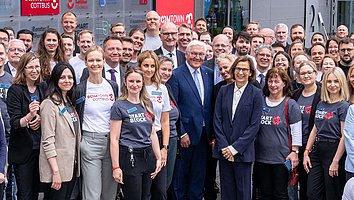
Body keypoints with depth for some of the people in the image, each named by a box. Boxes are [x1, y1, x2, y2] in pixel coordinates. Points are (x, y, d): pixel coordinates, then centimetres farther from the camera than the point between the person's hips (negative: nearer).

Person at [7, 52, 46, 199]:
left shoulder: (43, 88, 6)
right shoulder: (15, 90, -9)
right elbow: (15, 123, -14)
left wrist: (41, 119, -7)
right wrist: (30, 116, -33)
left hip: (40, 148, 5)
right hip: (22, 150, -5)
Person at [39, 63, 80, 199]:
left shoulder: (70, 103, 13)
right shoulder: (49, 104, -12)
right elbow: (48, 140, -17)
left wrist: (77, 162, 11)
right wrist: (56, 171, -21)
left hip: (72, 165, 8)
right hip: (57, 167, -8)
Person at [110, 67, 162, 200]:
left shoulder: (147, 104, 11)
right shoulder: (119, 106, -6)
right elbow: (114, 139, -9)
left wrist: (158, 158, 9)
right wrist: (116, 167, -13)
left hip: (148, 156, 6)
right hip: (129, 157, -6)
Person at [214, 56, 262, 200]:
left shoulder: (256, 94, -3)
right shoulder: (224, 91, 6)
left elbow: (254, 125, -7)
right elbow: (217, 120, 4)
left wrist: (235, 148, -12)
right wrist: (223, 147, -6)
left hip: (243, 151, -3)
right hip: (223, 150, 3)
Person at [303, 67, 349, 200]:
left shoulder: (344, 106, -8)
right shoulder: (321, 104, 12)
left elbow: (344, 136, -13)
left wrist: (336, 161, -16)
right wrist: (306, 153, 9)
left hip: (334, 151, -6)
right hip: (317, 151, 6)